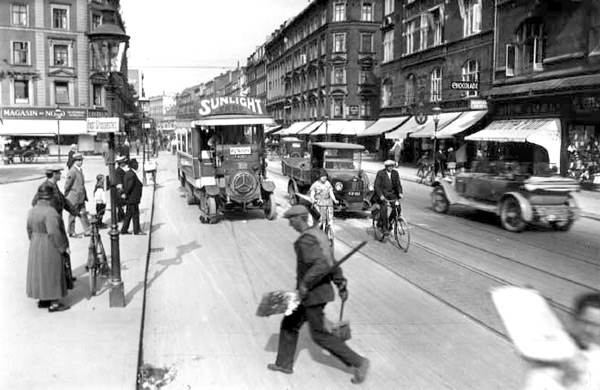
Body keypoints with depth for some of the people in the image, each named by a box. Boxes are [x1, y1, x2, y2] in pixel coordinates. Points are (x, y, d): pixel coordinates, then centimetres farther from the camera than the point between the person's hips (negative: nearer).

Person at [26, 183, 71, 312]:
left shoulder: (32, 211, 4)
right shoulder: (50, 212, -23)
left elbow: (30, 230, 11)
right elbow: (54, 233, -26)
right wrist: (64, 247, -17)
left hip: (35, 247, 8)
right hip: (51, 248, -8)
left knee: (39, 272, 17)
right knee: (52, 273, 1)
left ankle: (42, 300, 27)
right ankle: (54, 304, 8)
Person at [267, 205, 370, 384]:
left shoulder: (305, 240, -23)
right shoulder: (317, 233, 8)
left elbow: (321, 265, -35)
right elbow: (332, 262, 13)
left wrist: (304, 284, -25)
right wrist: (341, 283, 17)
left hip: (313, 293, -10)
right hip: (315, 291, 10)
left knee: (320, 334, 2)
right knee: (289, 324, 18)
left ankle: (358, 362, 8)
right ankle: (284, 363, 31)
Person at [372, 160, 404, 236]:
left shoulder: (395, 173, 2)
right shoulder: (380, 173, -10)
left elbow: (398, 184, -1)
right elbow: (376, 185, -14)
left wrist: (400, 193, -20)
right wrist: (380, 195, -28)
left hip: (391, 193, 4)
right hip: (382, 193, -4)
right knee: (383, 208, -25)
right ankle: (385, 227, -20)